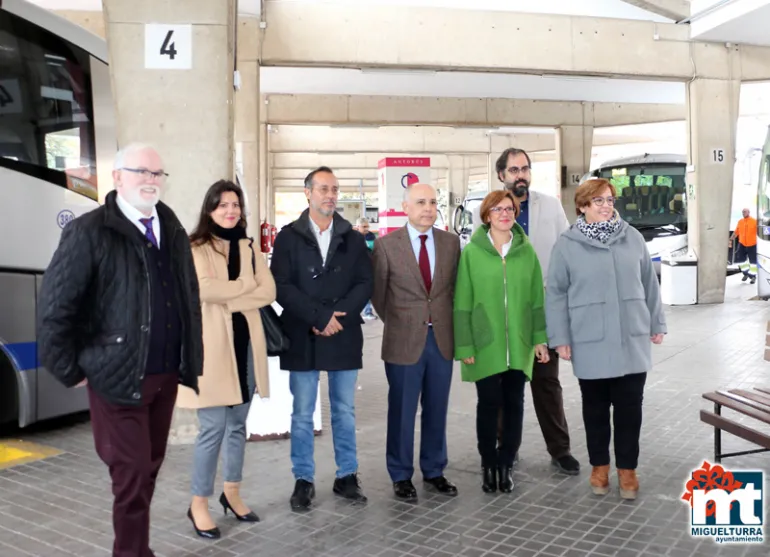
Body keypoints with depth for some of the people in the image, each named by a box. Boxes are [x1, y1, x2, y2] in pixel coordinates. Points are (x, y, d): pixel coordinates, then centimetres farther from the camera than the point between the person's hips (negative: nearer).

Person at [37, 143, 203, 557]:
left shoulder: (173, 231, 10)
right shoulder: (88, 232, -9)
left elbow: (191, 299, 17)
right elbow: (53, 306, -10)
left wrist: (192, 358, 12)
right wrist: (71, 370, -8)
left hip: (166, 375, 6)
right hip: (118, 377, -6)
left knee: (150, 469, 15)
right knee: (132, 474, 0)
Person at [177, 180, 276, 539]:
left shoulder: (247, 247, 12)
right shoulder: (195, 248, -4)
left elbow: (268, 292, 1)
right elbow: (205, 289, -21)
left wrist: (230, 300, -13)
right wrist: (247, 283, -8)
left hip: (245, 341, 6)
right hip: (211, 345, -5)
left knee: (238, 424, 14)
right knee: (213, 428, -6)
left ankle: (232, 493, 29)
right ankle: (199, 505, 8)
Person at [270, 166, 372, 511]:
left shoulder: (353, 238, 8)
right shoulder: (288, 237, 1)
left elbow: (365, 283, 2)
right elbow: (281, 287, -7)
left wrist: (338, 317, -12)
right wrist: (320, 316, -15)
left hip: (344, 337, 2)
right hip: (303, 338, -2)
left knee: (345, 411, 10)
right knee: (302, 414, 5)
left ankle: (347, 476, 21)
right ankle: (304, 480, 16)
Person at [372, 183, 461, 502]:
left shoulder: (451, 242, 4)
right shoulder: (386, 245, -6)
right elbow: (378, 293, 4)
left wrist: (441, 320, 9)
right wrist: (396, 323, 9)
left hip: (441, 339, 3)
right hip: (404, 341, -3)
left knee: (436, 410, 12)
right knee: (402, 412, 6)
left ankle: (434, 472, 27)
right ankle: (401, 477, 20)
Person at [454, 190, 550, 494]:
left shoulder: (526, 250, 4)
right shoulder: (472, 252, -4)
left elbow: (537, 297, 8)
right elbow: (462, 302, -4)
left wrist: (540, 338, 3)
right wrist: (464, 346, -7)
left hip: (519, 345, 3)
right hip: (485, 345, -2)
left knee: (514, 404, 8)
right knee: (488, 404, 5)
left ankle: (506, 464, 22)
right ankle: (488, 464, 20)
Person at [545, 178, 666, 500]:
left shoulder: (633, 238, 4)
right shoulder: (567, 245, -3)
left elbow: (649, 284, 10)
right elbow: (556, 294, -2)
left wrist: (657, 324, 11)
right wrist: (560, 338, -4)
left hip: (632, 339, 2)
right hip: (590, 343, -2)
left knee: (629, 406, 7)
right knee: (596, 407, 11)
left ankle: (627, 468, 21)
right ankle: (599, 465, 27)